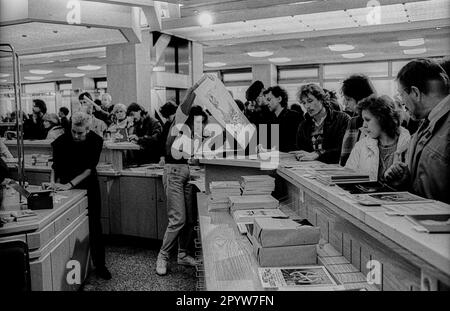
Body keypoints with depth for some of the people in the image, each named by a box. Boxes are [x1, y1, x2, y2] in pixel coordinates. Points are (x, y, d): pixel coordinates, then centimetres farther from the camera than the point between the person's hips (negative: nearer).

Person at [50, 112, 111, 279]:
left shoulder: (96, 141, -14)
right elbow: (55, 165, -10)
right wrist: (53, 181, -28)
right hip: (65, 186, 0)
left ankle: (100, 264, 12)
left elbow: (89, 168, -19)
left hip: (89, 185, 0)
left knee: (94, 225, 2)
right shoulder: (62, 141, -12)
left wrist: (70, 184, -28)